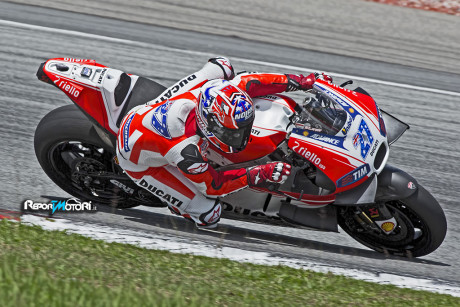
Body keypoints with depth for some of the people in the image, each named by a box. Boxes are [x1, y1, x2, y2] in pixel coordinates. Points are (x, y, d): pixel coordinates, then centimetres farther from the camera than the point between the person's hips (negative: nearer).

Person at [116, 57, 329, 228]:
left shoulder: (209, 89, -28)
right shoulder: (187, 151, -41)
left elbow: (249, 81, -12)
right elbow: (210, 186, -23)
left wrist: (296, 81, -12)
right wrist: (256, 177, -31)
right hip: (139, 162, -6)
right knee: (208, 215, -11)